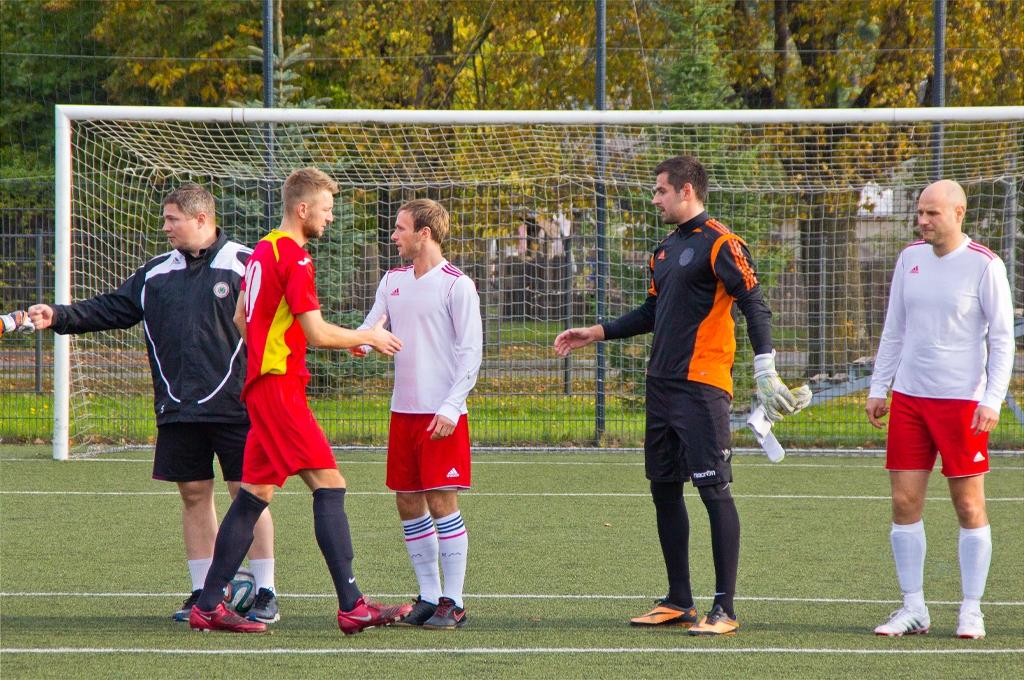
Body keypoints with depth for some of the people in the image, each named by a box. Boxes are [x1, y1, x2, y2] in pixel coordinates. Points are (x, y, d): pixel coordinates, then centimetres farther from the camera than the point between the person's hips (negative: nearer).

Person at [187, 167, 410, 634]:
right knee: (329, 484, -12)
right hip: (280, 389, -10)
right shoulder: (294, 258, -14)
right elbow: (317, 334, -16)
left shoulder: (262, 251, 16)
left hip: (261, 383, 10)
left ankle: (208, 606, 12)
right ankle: (351, 606, -16)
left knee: (256, 494, 11)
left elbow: (240, 319, 25)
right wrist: (369, 338, -3)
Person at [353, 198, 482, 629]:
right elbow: (369, 328, 12)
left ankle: (453, 603, -4)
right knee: (407, 503, 7)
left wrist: (450, 408, -16)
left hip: (441, 413, -7)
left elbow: (471, 351, -9)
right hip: (403, 410, 7)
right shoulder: (393, 281, 13)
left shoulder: (456, 285, -7)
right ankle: (429, 596, 15)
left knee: (441, 502, -7)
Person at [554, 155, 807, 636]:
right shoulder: (665, 249, 17)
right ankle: (678, 601, 20)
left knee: (714, 489, -8)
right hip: (662, 382, 9)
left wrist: (764, 370, -23)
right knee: (664, 488, 11)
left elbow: (754, 304, -15)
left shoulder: (718, 243, -10)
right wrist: (596, 334, 25)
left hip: (702, 386, -9)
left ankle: (724, 609, -7)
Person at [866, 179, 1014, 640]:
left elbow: (1002, 338, -5)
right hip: (908, 397, 5)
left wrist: (992, 400, -13)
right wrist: (878, 388, 13)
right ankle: (913, 608, 8)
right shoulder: (909, 259, 8)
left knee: (969, 507, -1)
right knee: (904, 502, 1)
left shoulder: (984, 266, -7)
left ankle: (971, 611, 7)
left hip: (963, 401, -5)